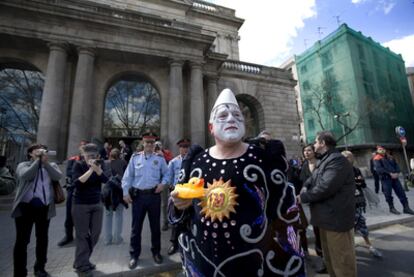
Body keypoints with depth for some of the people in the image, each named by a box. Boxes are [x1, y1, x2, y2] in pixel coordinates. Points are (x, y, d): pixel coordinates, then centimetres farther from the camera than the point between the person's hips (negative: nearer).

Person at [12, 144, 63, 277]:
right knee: (22, 240, 3)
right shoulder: (23, 165, 4)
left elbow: (58, 176, -10)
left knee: (42, 238, 12)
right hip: (25, 206, -2)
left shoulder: (51, 165, 9)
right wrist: (37, 160, -12)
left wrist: (45, 162, -13)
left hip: (44, 207, 3)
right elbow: (26, 176, -17)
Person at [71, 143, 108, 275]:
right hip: (80, 204, -4)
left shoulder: (99, 163, 4)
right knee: (82, 235, 2)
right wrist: (90, 169, -23)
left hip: (97, 204, 4)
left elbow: (106, 180, -9)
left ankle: (82, 261, 31)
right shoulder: (78, 164, -5)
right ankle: (81, 266, 17)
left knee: (95, 234, 10)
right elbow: (77, 182, -19)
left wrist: (97, 169, -23)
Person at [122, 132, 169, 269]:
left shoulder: (159, 158, 3)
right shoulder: (135, 158, 3)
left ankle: (156, 252, 30)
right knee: (136, 226, 9)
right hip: (137, 195, 0)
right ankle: (134, 255, 26)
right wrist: (126, 192, -3)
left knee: (155, 225, 12)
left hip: (154, 195, 0)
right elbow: (127, 176, 3)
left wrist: (163, 183, -7)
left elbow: (166, 173, 10)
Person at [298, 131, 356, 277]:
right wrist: (305, 186, -6)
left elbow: (326, 187, -28)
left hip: (336, 217, -10)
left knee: (341, 258, 5)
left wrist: (303, 197, -17)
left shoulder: (337, 159, -19)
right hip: (327, 216, 10)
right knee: (329, 256, 23)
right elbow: (313, 178, 15)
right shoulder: (324, 160, 15)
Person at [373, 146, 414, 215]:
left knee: (401, 192, 5)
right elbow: (379, 169, -15)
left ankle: (406, 208, 15)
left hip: (394, 177, 6)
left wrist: (397, 173, -5)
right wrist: (390, 173, -18)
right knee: (388, 194, 0)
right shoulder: (377, 159, -4)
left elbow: (396, 165, 13)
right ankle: (392, 208, 14)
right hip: (385, 178, -6)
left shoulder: (390, 157, 18)